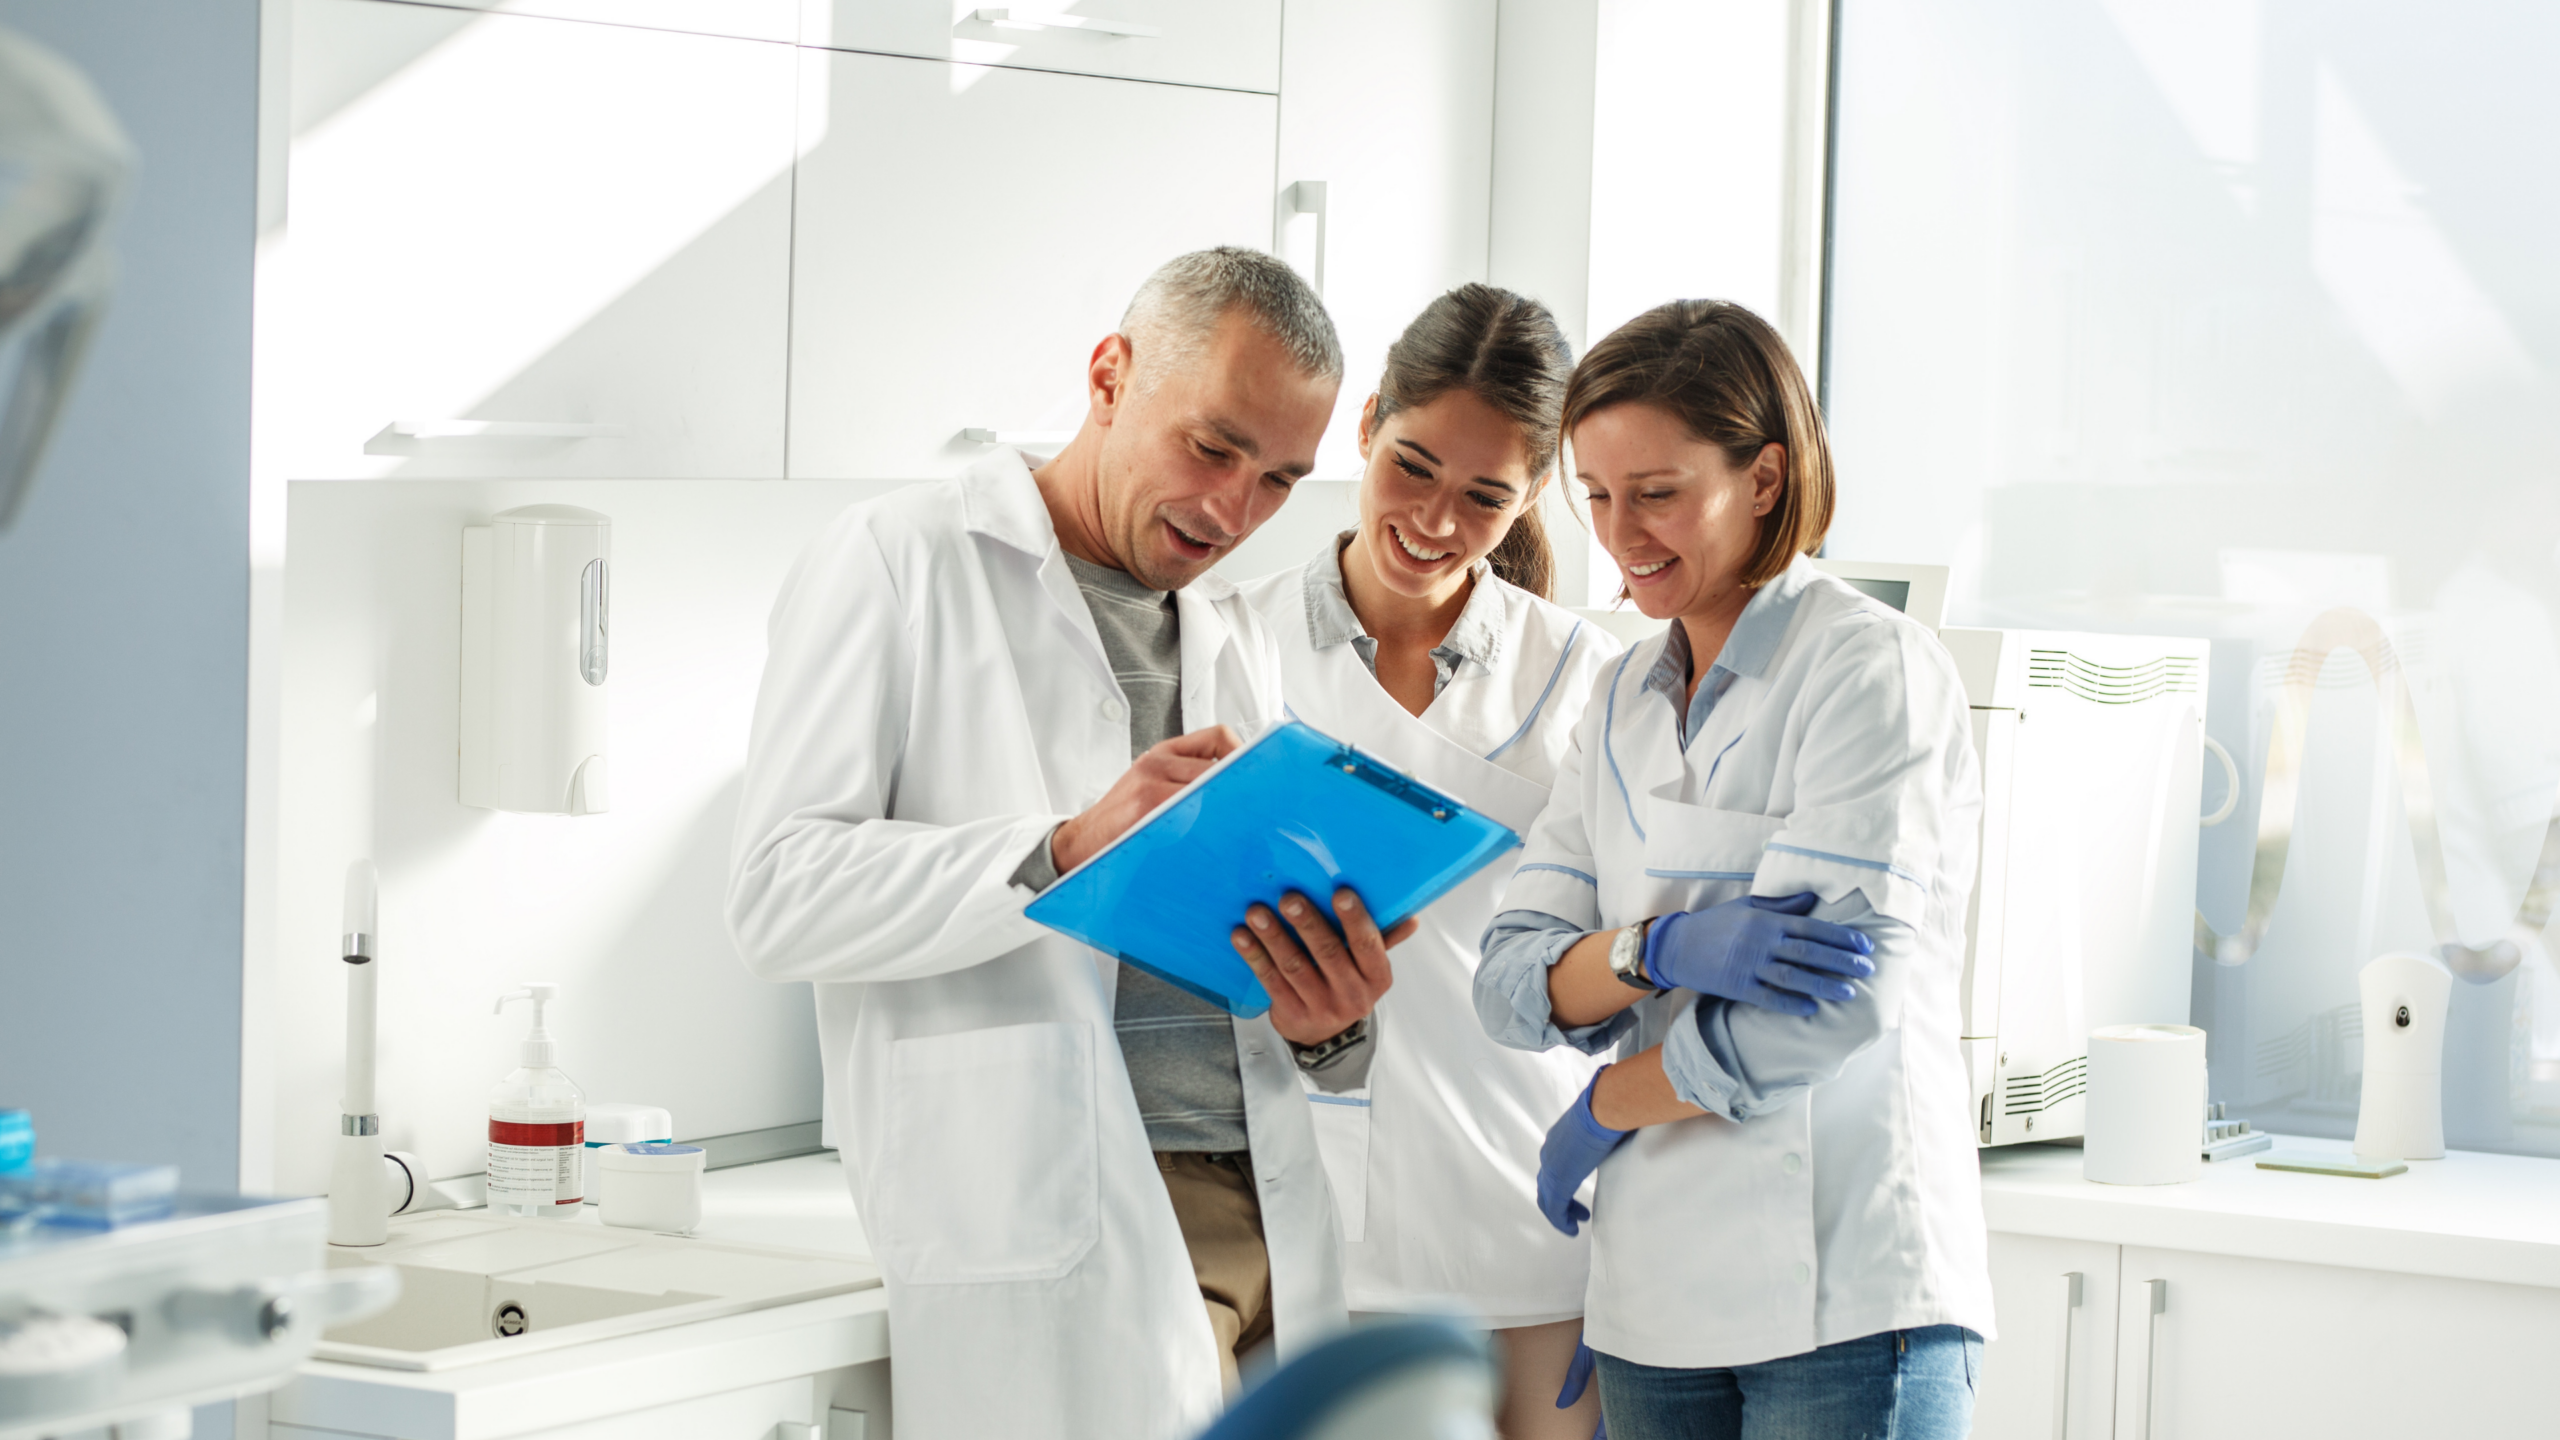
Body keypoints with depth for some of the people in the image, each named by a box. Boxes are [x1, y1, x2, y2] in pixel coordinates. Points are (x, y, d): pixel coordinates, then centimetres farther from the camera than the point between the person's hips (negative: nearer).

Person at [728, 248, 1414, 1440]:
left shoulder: (1236, 636, 22)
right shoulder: (901, 562, 1)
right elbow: (781, 896, -9)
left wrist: (1319, 1019, 1)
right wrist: (1066, 850, -21)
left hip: (1266, 1201, 6)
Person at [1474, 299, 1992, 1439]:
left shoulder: (1874, 669, -6)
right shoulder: (1623, 702, 15)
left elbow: (1842, 1000, -16)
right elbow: (1510, 988, 7)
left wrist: (1602, 1112, -3)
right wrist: (1660, 949, -14)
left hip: (1845, 1300, -6)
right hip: (1655, 1300, 6)